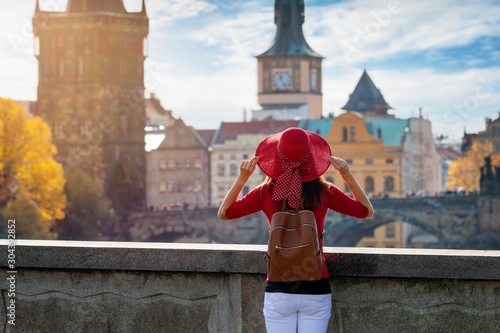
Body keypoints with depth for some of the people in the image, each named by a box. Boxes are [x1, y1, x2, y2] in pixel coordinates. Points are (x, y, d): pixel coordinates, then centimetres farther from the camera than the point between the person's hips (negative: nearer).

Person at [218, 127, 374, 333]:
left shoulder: (266, 193, -5)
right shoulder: (323, 192, -5)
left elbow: (224, 213, 9)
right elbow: (366, 211, 10)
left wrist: (241, 179, 2)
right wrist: (347, 176, 2)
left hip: (278, 291, 0)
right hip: (316, 292, 0)